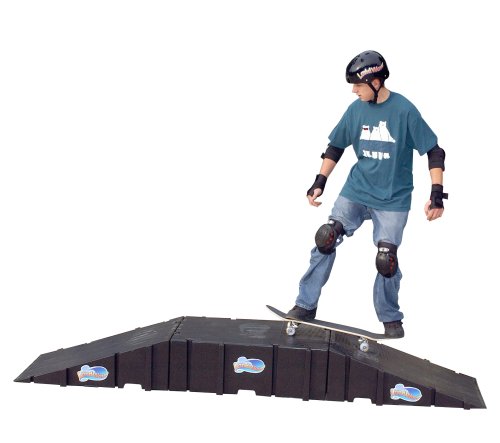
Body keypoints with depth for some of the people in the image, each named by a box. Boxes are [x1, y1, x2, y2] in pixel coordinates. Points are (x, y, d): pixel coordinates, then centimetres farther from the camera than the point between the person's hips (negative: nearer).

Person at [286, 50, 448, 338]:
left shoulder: (404, 110, -13)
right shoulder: (356, 109, -1)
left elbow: (433, 151, -9)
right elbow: (336, 147, 12)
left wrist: (437, 193, -15)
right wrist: (320, 182, 6)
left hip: (393, 199, -4)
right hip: (355, 192, 4)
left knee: (387, 259, -9)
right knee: (325, 239, -8)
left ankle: (391, 319, 15)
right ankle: (306, 306, 4)